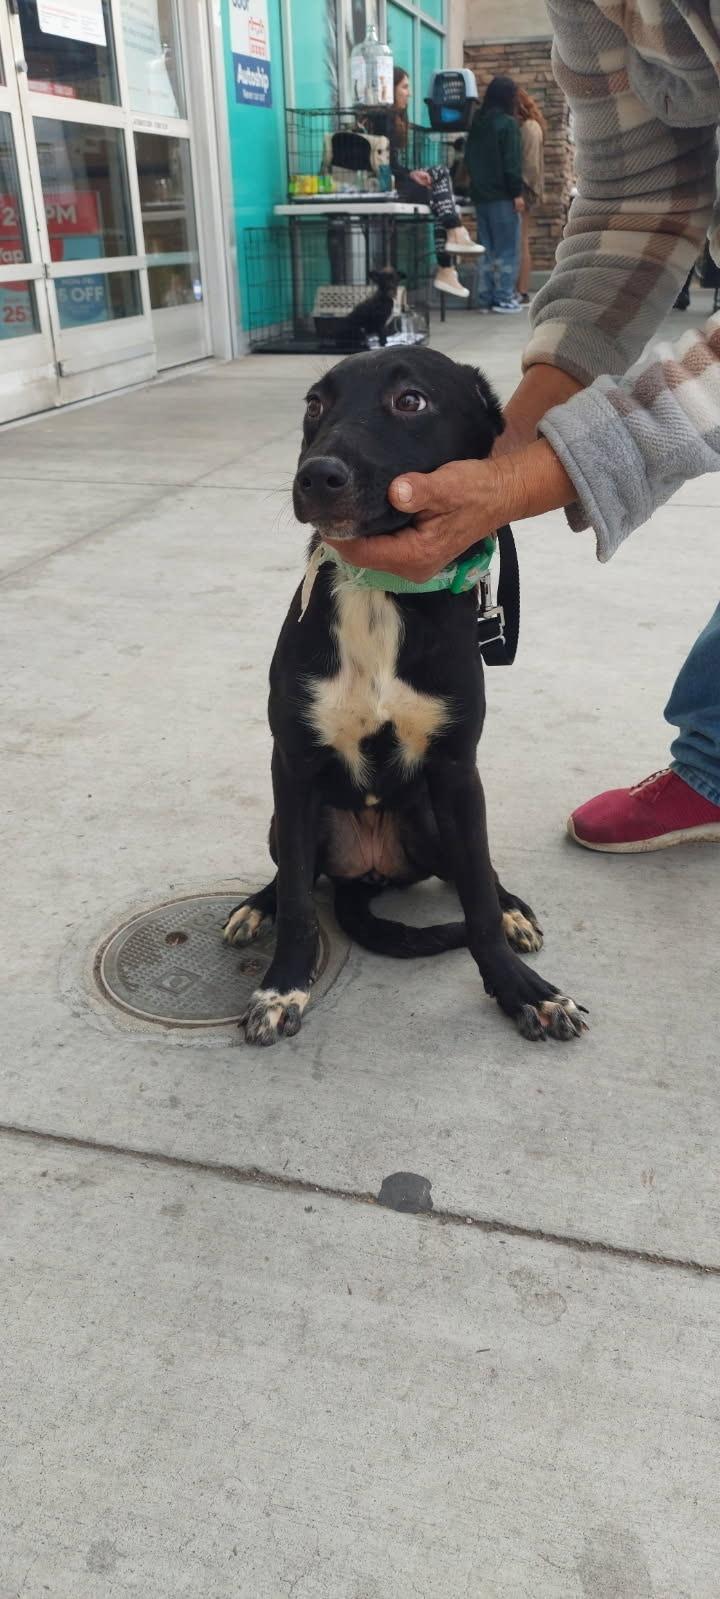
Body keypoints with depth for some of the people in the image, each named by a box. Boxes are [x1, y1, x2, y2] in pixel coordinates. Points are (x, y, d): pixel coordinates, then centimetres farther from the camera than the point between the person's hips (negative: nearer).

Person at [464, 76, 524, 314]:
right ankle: (503, 298, -3)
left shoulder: (477, 122, 10)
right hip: (502, 195, -7)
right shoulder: (508, 123, -11)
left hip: (480, 193, 7)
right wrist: (517, 192, -12)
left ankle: (485, 297, 10)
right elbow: (512, 161, -15)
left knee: (486, 248, 11)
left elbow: (469, 158, 16)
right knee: (506, 248, -1)